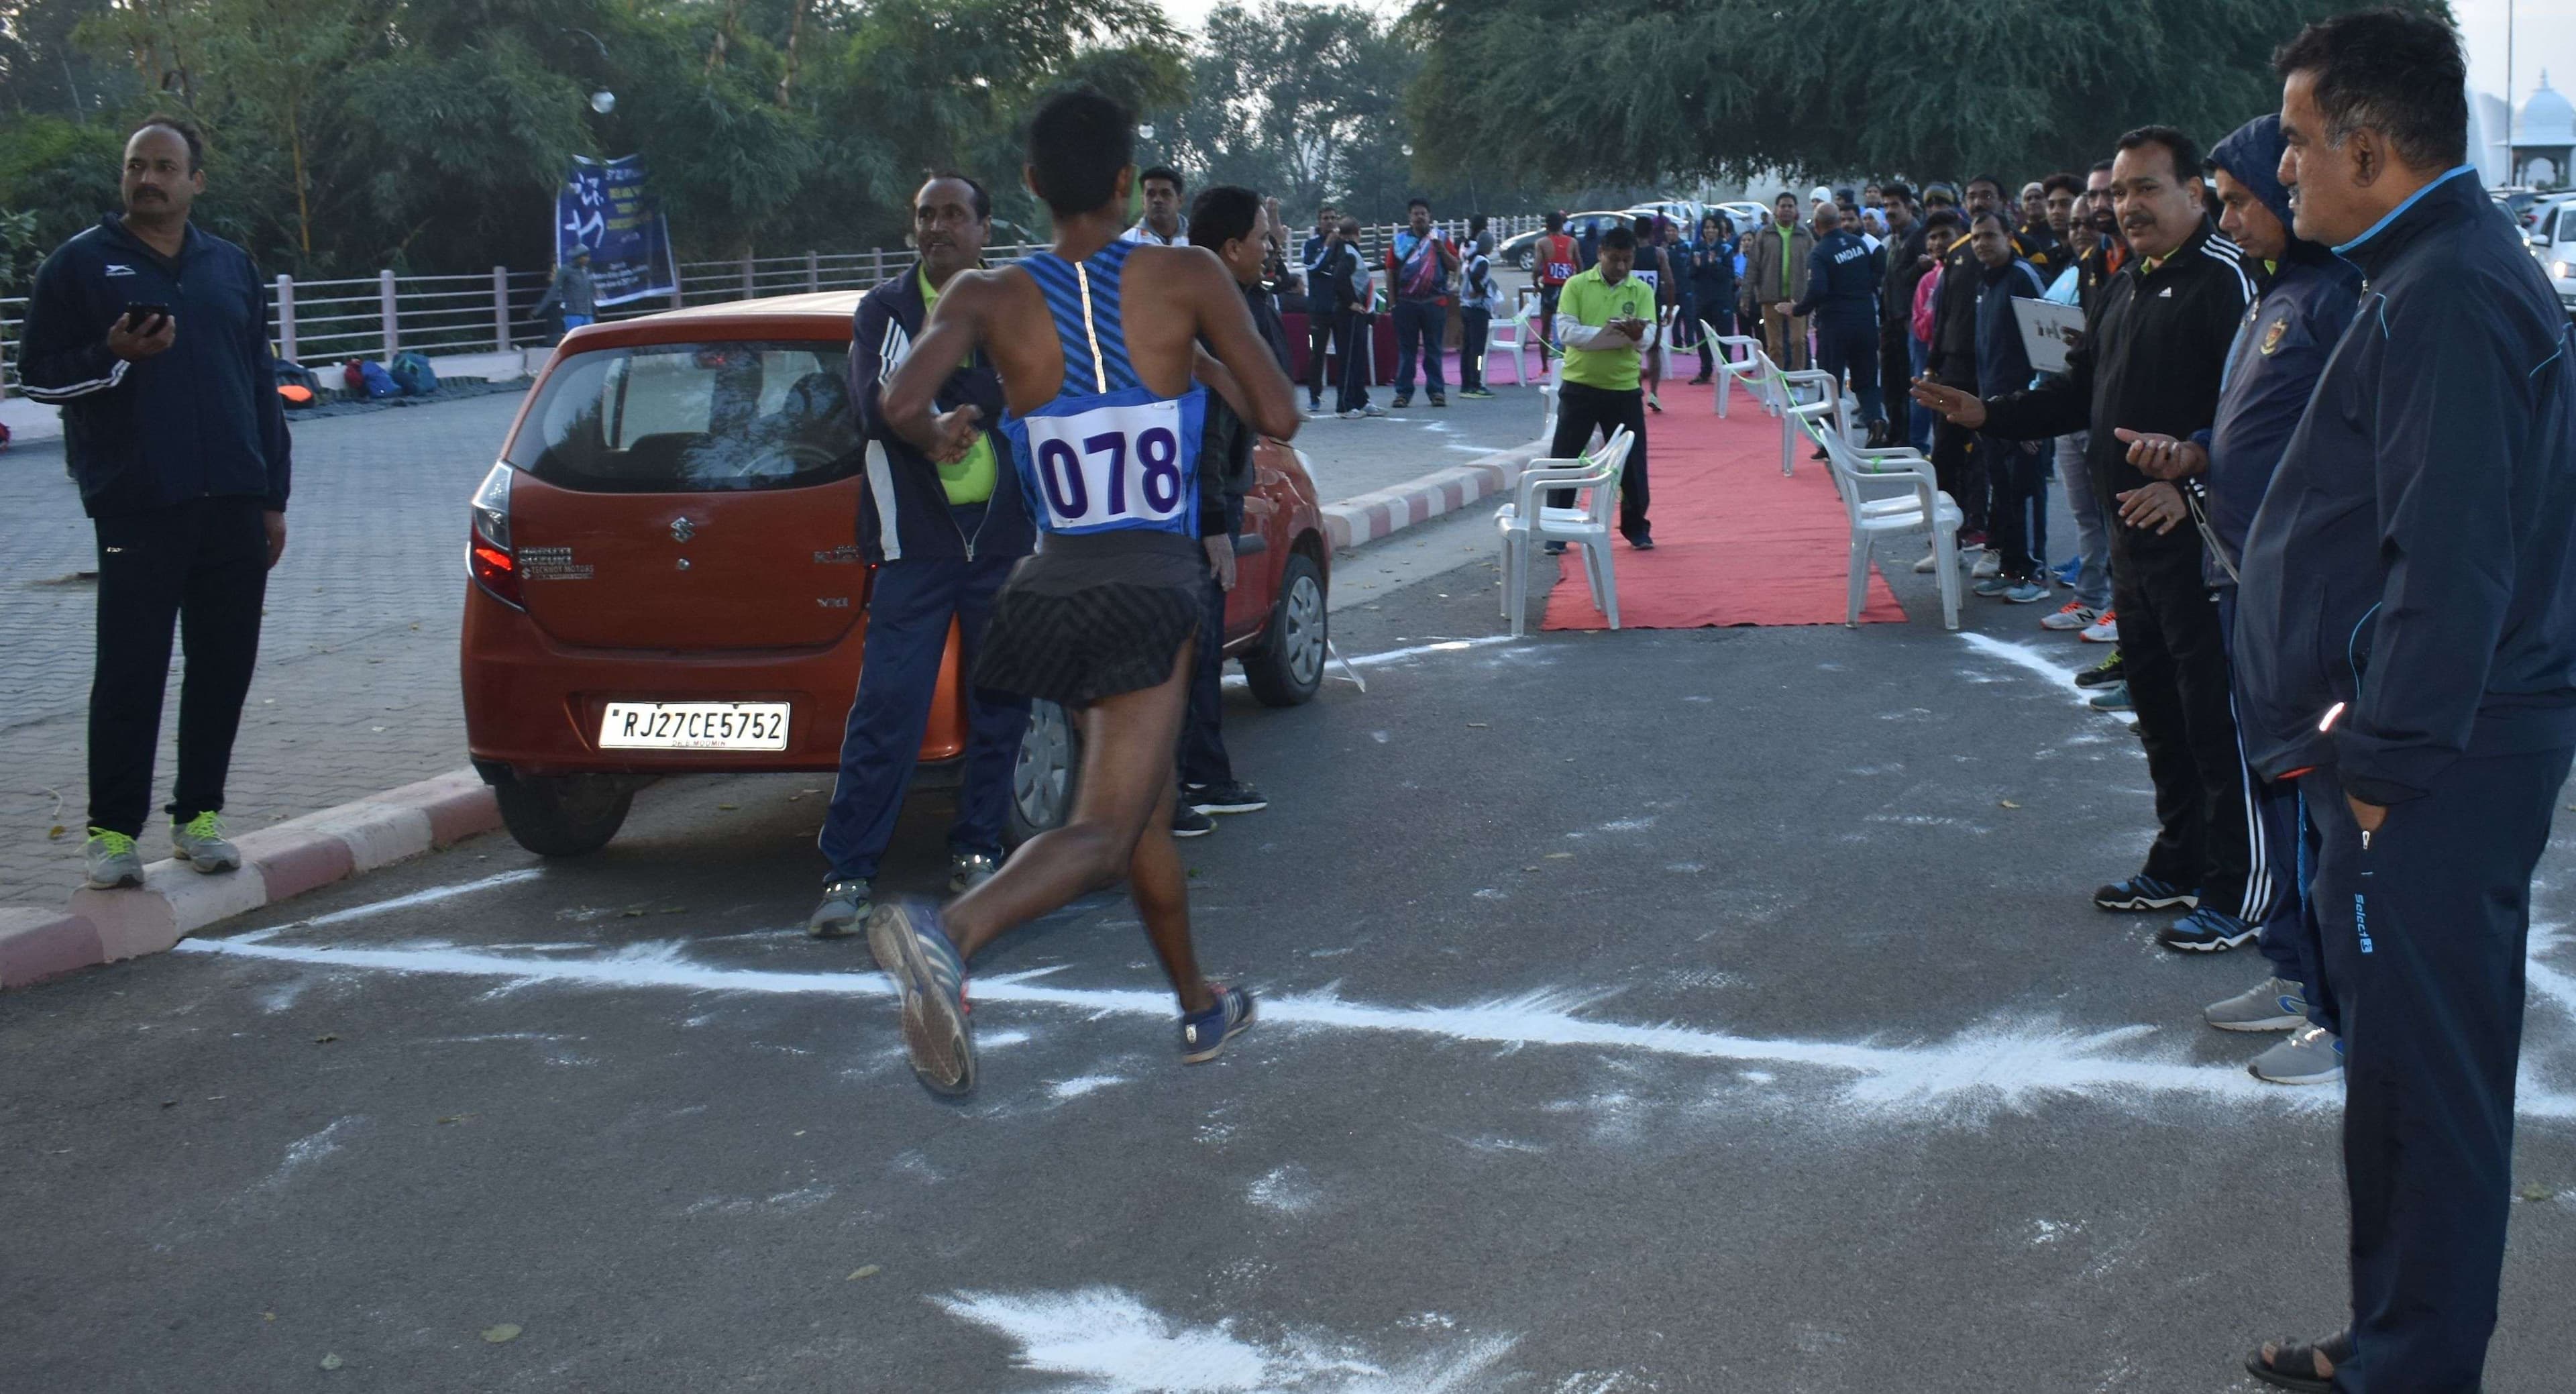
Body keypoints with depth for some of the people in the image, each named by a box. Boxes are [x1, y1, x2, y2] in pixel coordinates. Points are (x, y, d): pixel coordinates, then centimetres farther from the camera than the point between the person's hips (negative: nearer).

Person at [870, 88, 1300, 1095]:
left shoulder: (989, 297, -1)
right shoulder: (1186, 278, -5)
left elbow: (901, 404, -15)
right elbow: (1279, 418, -4)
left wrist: (938, 437, 7)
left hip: (1054, 584, 5)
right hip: (1155, 587, -4)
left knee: (1150, 805, 22)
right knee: (1101, 831, -10)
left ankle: (1201, 1008, 37)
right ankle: (949, 933, -37)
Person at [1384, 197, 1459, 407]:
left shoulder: (1439, 238, 8)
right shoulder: (1399, 241, 8)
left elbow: (1455, 266, 4)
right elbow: (1391, 272, 8)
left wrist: (1441, 249, -11)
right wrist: (1392, 301, 2)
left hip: (1435, 302, -1)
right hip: (1407, 302, 1)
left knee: (1434, 349, 3)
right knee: (1406, 349, 4)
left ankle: (1437, 390, 6)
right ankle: (1403, 392, 7)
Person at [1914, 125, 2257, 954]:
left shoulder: (2226, 278, -14)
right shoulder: (2127, 288, 16)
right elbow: (2082, 395, 22)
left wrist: (2189, 487, -32)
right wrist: (1987, 414, 11)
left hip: (2199, 535, -10)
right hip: (2134, 534, 10)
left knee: (2216, 714, -4)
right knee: (2158, 707, 18)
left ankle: (2236, 893, 4)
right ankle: (2177, 866, 31)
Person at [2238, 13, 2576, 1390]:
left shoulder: (2445, 298, -19)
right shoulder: (2434, 273, 15)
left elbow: (2449, 556, -25)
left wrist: (2385, 757, -20)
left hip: (2427, 773, -11)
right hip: (2416, 750, 11)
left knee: (2422, 1076, -1)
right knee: (2405, 1059, 19)